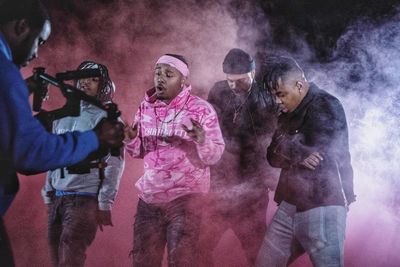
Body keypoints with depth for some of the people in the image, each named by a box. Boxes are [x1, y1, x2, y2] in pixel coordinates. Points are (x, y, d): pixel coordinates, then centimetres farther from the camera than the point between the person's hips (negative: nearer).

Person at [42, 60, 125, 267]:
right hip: (57, 197, 6)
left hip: (85, 197, -6)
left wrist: (105, 204, -14)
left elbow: (114, 164, -9)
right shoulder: (62, 116, 15)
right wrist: (48, 195, 15)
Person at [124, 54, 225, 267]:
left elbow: (215, 156, -12)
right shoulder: (146, 108, 6)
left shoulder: (201, 110, -7)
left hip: (184, 197, -4)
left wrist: (202, 140, -32)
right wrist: (131, 140, -9)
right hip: (149, 196, 5)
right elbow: (140, 152, 12)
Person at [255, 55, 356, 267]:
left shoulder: (325, 106, -10)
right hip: (290, 204, 8)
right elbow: (273, 156, 8)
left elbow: (308, 150, -21)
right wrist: (296, 157, -11)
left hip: (322, 205, -8)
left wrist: (284, 146, -5)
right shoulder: (289, 113, 16)